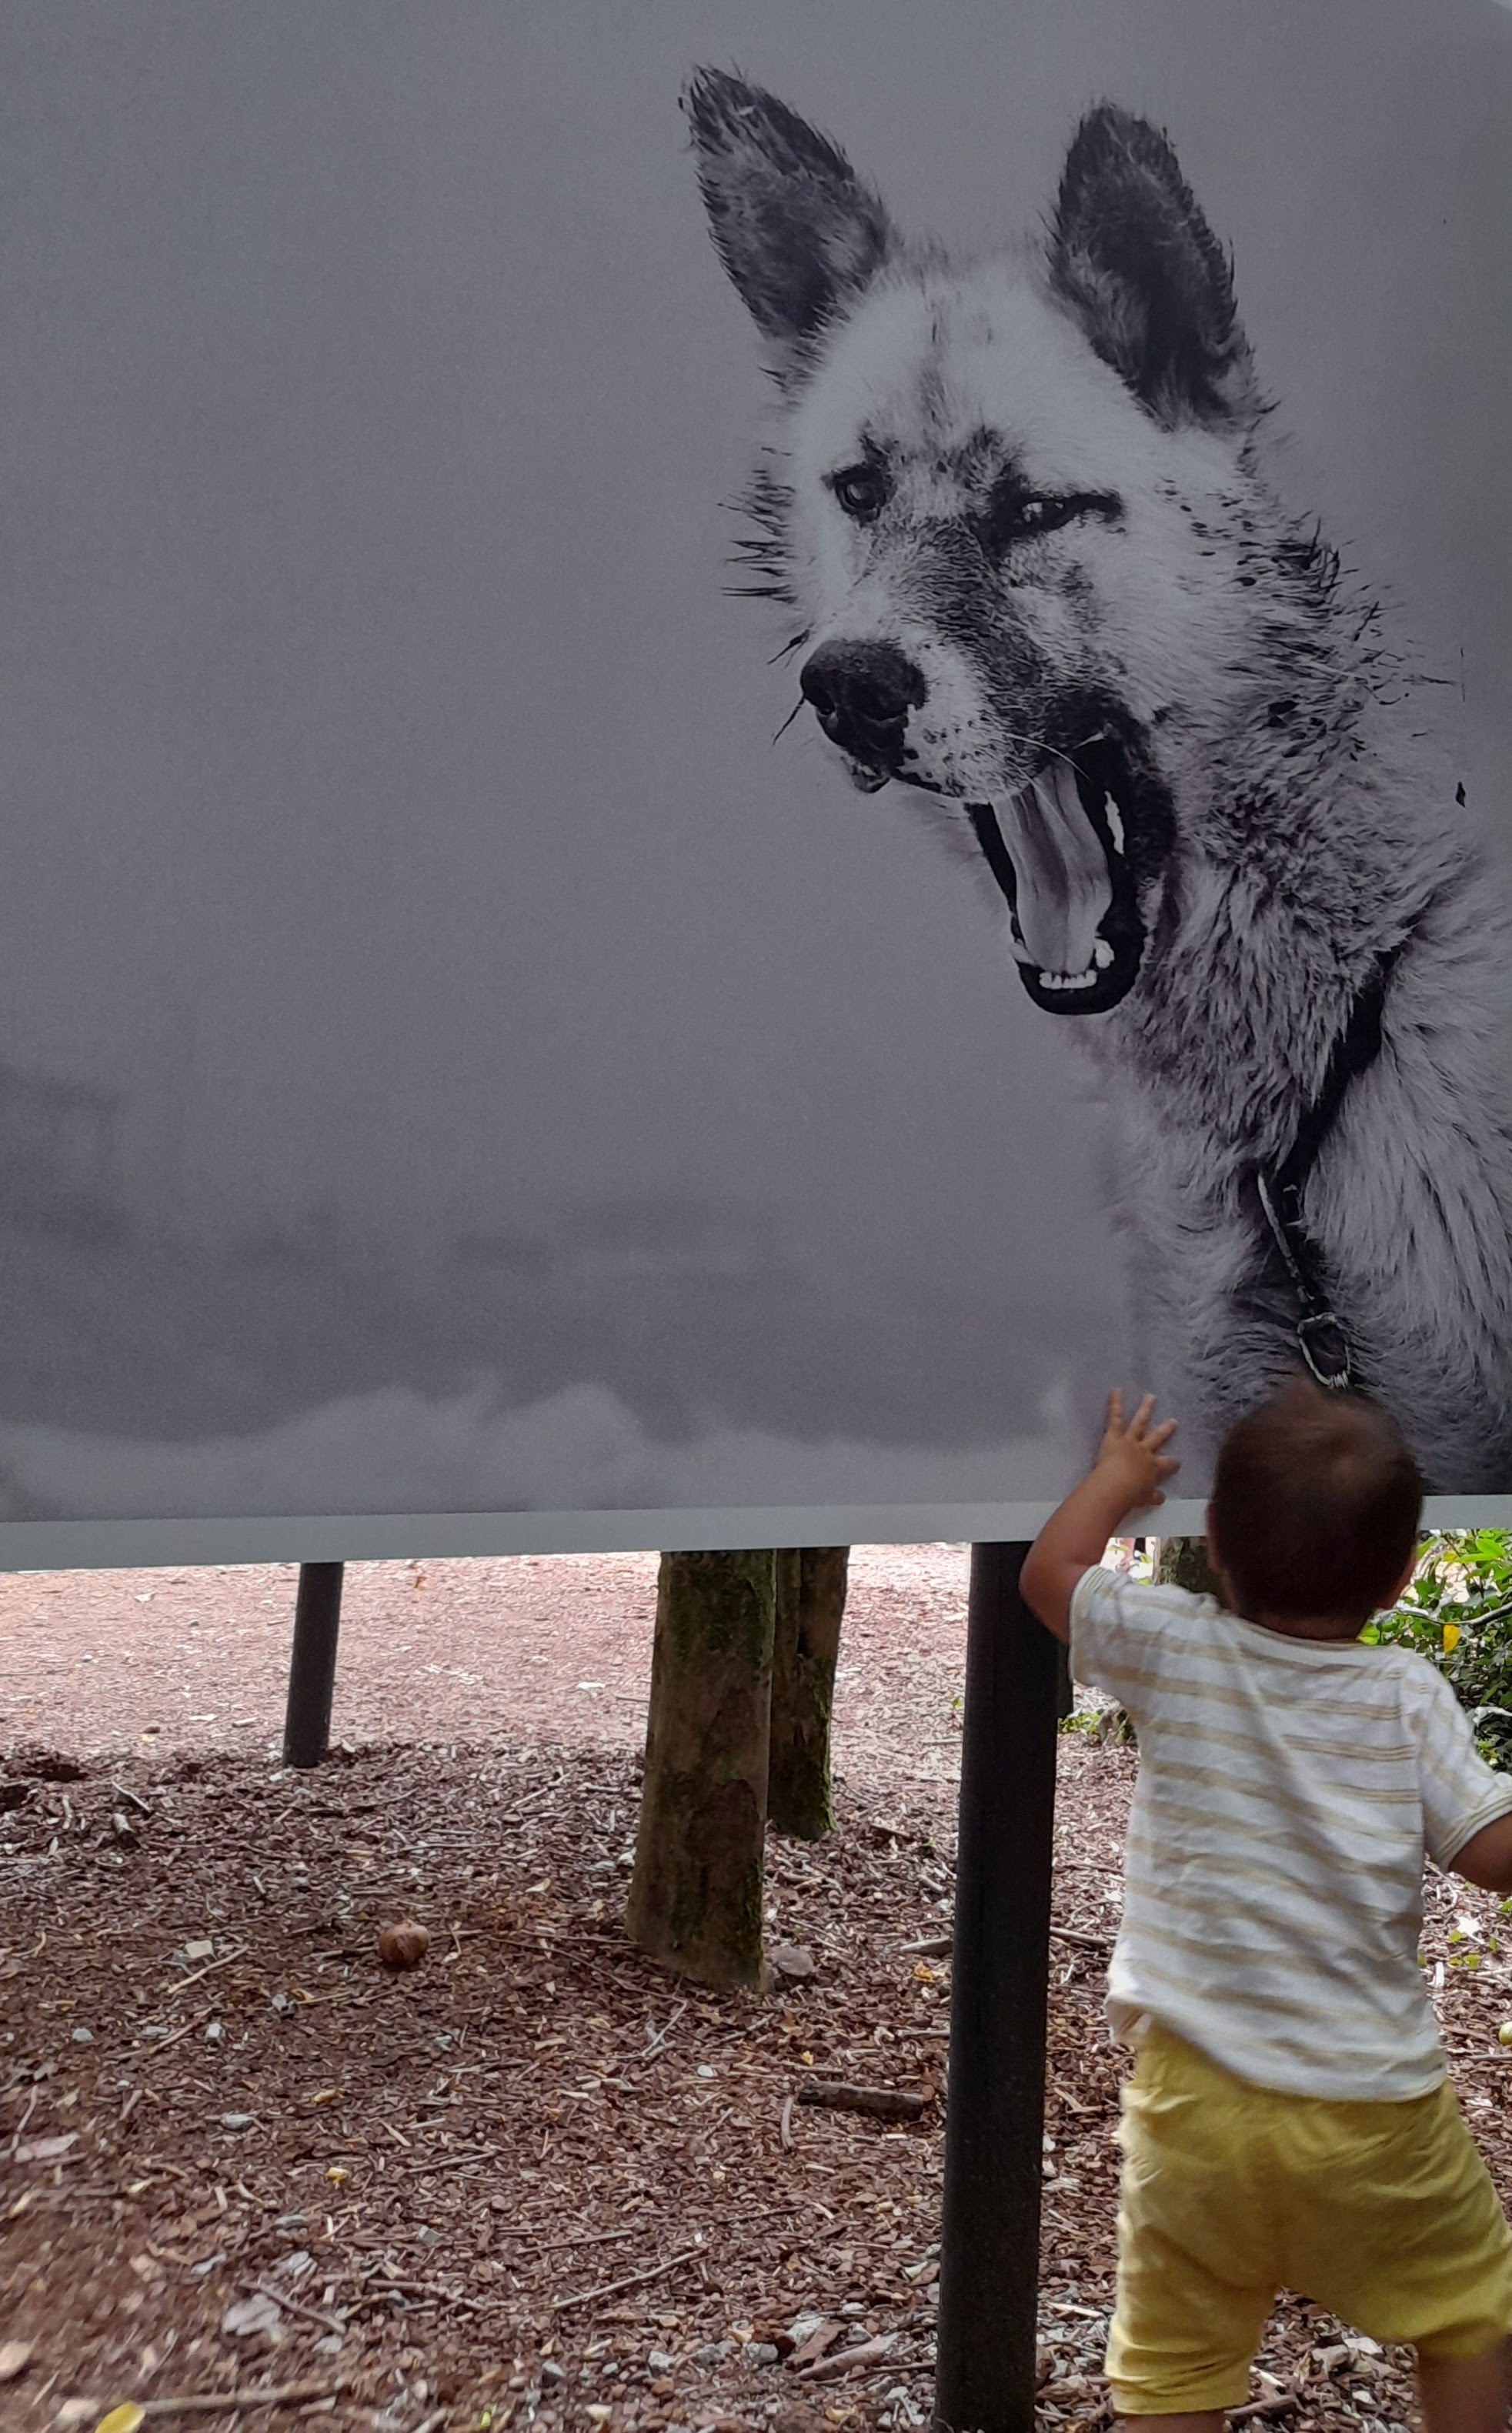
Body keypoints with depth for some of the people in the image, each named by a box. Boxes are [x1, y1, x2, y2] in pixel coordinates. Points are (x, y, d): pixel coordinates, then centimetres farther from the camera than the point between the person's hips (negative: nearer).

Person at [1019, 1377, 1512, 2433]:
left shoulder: (1177, 1652, -7)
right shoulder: (1411, 1698, -9)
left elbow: (1051, 1571, 5)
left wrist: (1119, 1475, 20)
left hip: (1194, 2097, 1)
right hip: (1372, 2107, 0)